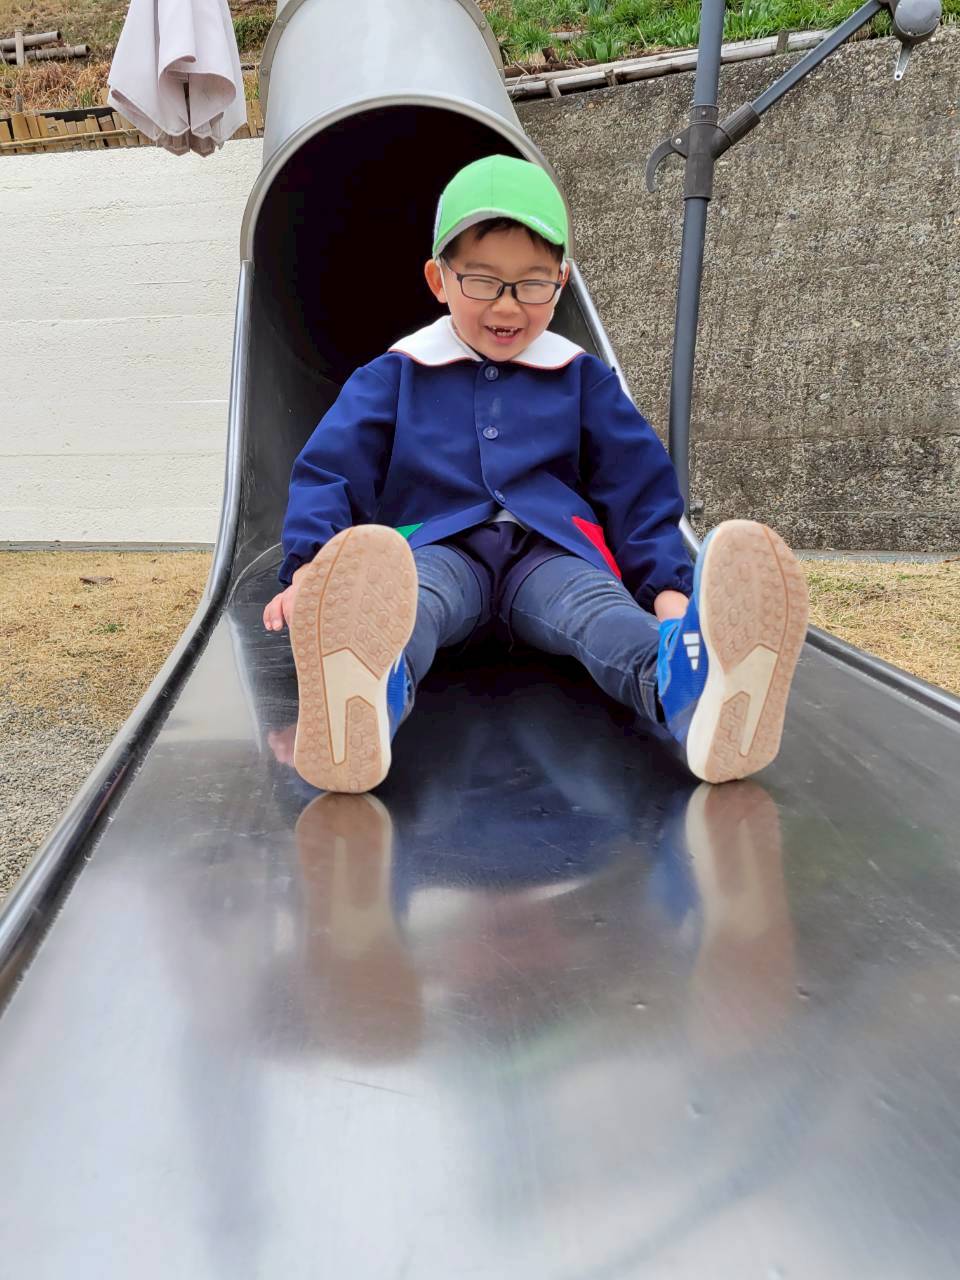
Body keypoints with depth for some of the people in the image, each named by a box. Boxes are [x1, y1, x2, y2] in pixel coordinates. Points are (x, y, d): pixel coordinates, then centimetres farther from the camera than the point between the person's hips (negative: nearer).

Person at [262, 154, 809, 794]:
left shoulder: (583, 377, 19)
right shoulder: (395, 375, 16)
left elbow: (639, 488, 17)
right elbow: (330, 472, 10)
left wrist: (666, 584, 2)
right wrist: (308, 570, -7)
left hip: (550, 553, 1)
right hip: (437, 550, 0)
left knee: (598, 607, -34)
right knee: (407, 599, -37)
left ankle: (688, 681, -67)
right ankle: (368, 698, -71)